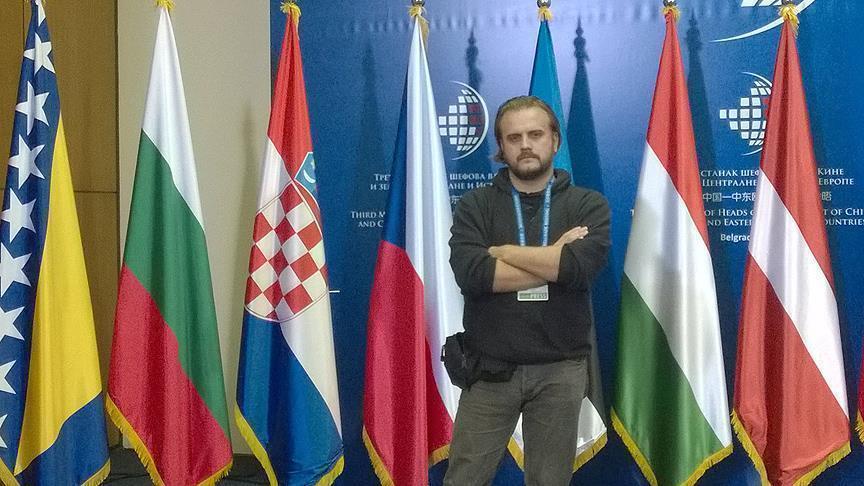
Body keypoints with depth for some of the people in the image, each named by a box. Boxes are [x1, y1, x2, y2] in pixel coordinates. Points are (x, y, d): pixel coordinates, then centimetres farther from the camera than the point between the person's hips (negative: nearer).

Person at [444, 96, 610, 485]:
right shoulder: (475, 205, 2)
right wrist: (555, 260, -14)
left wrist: (502, 251, -11)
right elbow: (471, 274, -16)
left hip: (560, 371, 0)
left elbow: (582, 266, -19)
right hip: (491, 368, 0)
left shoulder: (588, 204, 1)